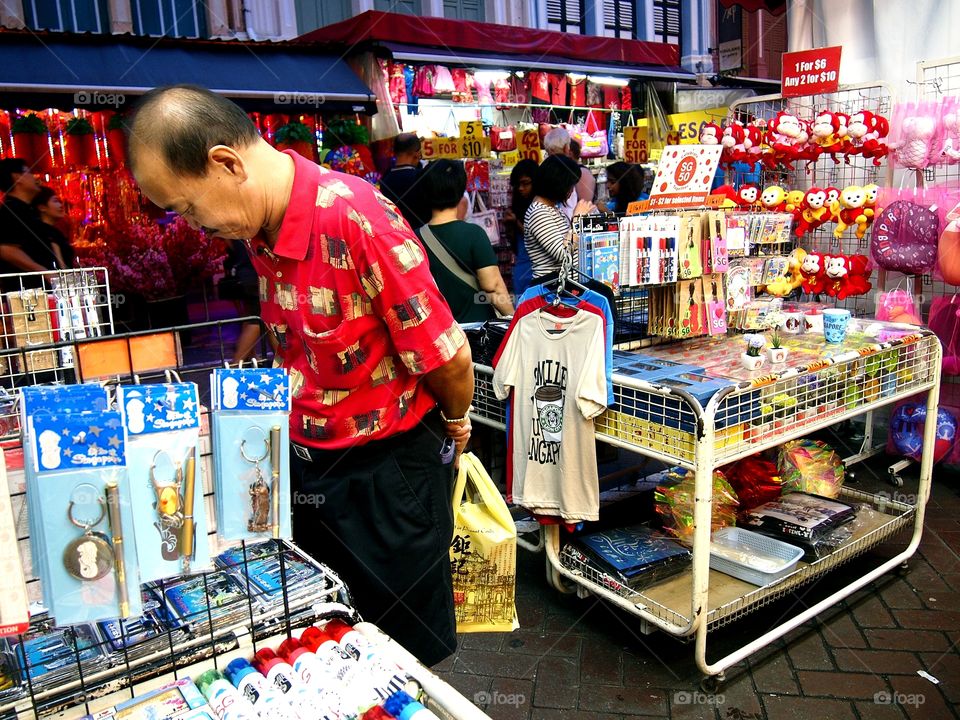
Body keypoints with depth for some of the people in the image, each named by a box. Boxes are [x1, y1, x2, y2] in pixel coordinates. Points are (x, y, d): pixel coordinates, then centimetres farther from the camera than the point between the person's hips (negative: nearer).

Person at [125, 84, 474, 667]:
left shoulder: (356, 218, -27)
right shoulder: (256, 225, 1)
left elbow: (449, 358, -21)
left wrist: (455, 423, -2)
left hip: (388, 468, -7)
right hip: (308, 463, 8)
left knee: (407, 651, 15)